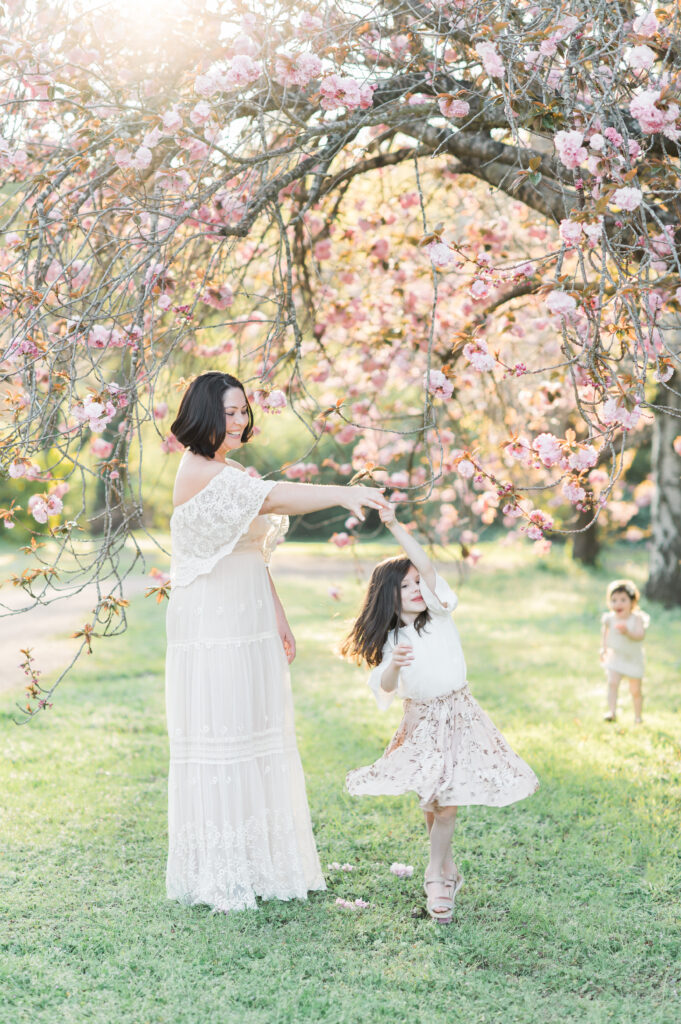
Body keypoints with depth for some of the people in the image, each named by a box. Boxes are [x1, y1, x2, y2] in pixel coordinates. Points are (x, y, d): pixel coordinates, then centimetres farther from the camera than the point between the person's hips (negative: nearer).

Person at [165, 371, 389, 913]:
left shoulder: (235, 471, 15)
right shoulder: (198, 472, -14)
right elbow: (270, 497, -30)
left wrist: (278, 616, 17)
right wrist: (342, 494, -42)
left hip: (251, 625, 9)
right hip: (212, 626, -9)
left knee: (260, 734, 11)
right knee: (218, 736, -5)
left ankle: (263, 861, 21)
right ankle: (218, 873, 3)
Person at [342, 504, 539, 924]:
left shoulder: (440, 616, -1)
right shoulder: (391, 640, 1)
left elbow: (426, 566, -16)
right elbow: (386, 688, -13)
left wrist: (395, 526, -22)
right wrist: (394, 665, -34)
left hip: (458, 714, -1)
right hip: (421, 722, 1)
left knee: (446, 803, -5)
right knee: (431, 801, 3)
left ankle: (437, 874, 10)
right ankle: (447, 869, 23)